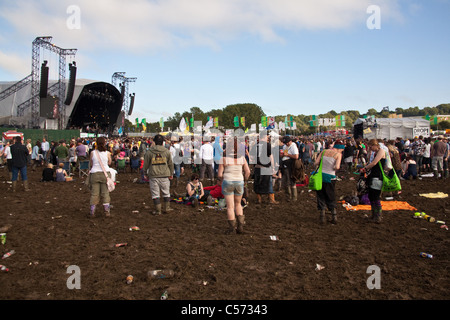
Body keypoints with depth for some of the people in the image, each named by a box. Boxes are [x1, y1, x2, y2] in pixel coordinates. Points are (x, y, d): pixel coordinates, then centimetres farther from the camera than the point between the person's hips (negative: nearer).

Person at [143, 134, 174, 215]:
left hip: (153, 176, -1)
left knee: (155, 193, 5)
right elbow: (170, 164, 8)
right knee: (166, 192, 14)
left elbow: (146, 164, 3)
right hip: (165, 175, 1)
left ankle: (158, 210, 8)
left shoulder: (149, 151, -3)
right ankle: (167, 208, 20)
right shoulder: (167, 151, 2)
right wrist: (171, 174, 17)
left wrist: (145, 173, 17)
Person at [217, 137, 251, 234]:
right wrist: (244, 180, 15)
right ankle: (240, 226, 14)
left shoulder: (224, 158, -9)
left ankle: (232, 228, 8)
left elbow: (219, 174, -8)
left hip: (228, 182, -3)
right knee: (238, 204, 20)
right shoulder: (242, 157, -1)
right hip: (239, 182, 3)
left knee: (230, 206, 5)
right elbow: (247, 172, -1)